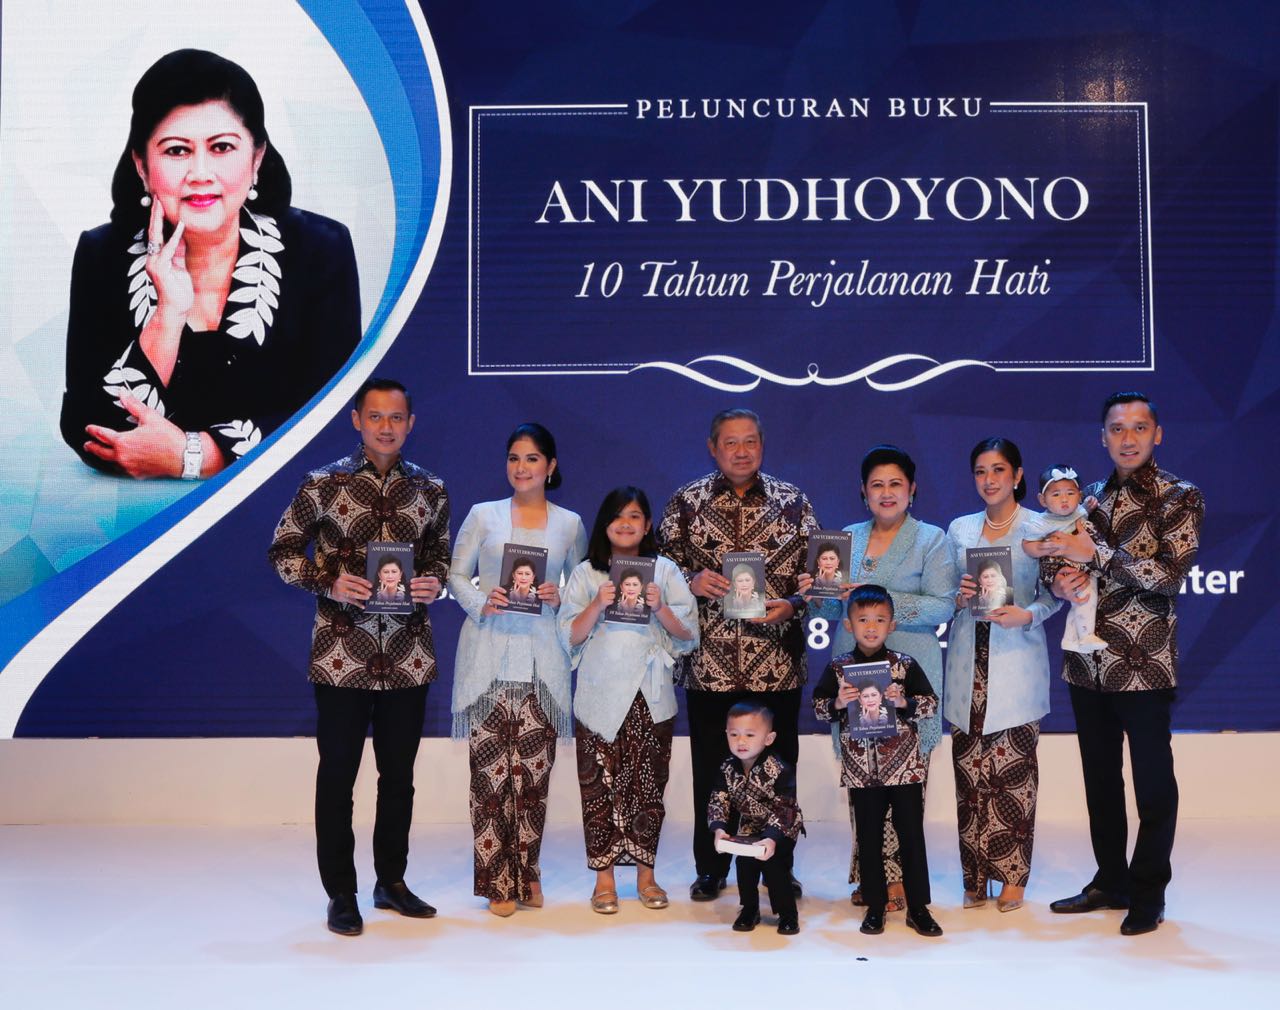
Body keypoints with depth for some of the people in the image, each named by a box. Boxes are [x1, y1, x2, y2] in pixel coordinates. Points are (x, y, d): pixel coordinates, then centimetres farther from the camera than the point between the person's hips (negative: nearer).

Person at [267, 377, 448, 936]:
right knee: (337, 774, 4)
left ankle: (392, 881, 29)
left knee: (399, 773, 13)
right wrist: (329, 582, -15)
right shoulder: (324, 484, -4)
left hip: (408, 655, 3)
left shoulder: (430, 489, 5)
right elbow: (282, 552, 1)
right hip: (342, 654, -3)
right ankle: (341, 894, 17)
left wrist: (433, 582, -5)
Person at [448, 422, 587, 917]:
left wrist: (559, 598, -7)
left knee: (534, 769, 0)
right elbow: (455, 575, 7)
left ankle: (527, 871, 16)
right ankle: (499, 880, 7)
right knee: (490, 769, -3)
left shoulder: (570, 524, 10)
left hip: (541, 659, 1)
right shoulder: (483, 515, 7)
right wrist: (481, 602, -11)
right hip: (488, 656, -1)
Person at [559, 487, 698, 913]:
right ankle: (604, 876, 10)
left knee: (649, 784, 4)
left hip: (650, 696, 1)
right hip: (601, 696, 0)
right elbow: (570, 638, 1)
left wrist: (660, 607, -14)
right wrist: (597, 606, -14)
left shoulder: (665, 570, 7)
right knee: (600, 785, 0)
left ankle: (645, 873, 16)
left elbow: (687, 633, 4)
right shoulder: (586, 573, 6)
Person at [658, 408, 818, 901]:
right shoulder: (687, 501, 5)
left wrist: (791, 605, -11)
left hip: (777, 661, 0)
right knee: (710, 768, 8)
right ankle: (711, 869, 22)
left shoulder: (792, 502, 6)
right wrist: (692, 580, -13)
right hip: (708, 661, 0)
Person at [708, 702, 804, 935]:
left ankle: (787, 913, 5)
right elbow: (718, 801, -13)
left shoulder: (779, 770, -30)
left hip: (781, 830, -5)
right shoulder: (728, 769, -14)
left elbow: (784, 810, -30)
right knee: (745, 865, 1)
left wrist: (772, 838, -40)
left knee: (774, 866, -15)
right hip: (749, 829, 5)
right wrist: (719, 828, -30)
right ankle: (749, 909, 24)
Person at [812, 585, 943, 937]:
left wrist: (903, 702, -19)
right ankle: (875, 905, 22)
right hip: (861, 769, 1)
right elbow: (818, 708, 2)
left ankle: (918, 907, 15)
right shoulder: (838, 668, -1)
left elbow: (931, 704, -2)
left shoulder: (905, 665, -3)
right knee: (869, 838, 10)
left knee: (912, 835, 4)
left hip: (905, 766, -1)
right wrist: (838, 703, -17)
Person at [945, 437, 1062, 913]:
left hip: (1017, 662, -3)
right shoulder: (959, 529, 13)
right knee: (969, 770, 2)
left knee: (1014, 770, -3)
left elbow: (1054, 594, -1)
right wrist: (959, 596, -5)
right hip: (968, 663, 3)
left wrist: (1026, 614, -19)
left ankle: (1012, 876, 8)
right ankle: (975, 877, 10)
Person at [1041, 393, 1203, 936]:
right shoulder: (1090, 497, 11)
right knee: (1100, 778, 14)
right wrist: (1059, 577, -12)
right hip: (1087, 662, 5)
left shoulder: (1180, 498, -4)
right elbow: (1056, 558, 11)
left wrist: (1095, 554, -18)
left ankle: (1147, 894, 18)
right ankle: (1110, 881, 28)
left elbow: (1169, 575, -16)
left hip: (1144, 666, -5)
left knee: (1153, 783, 4)